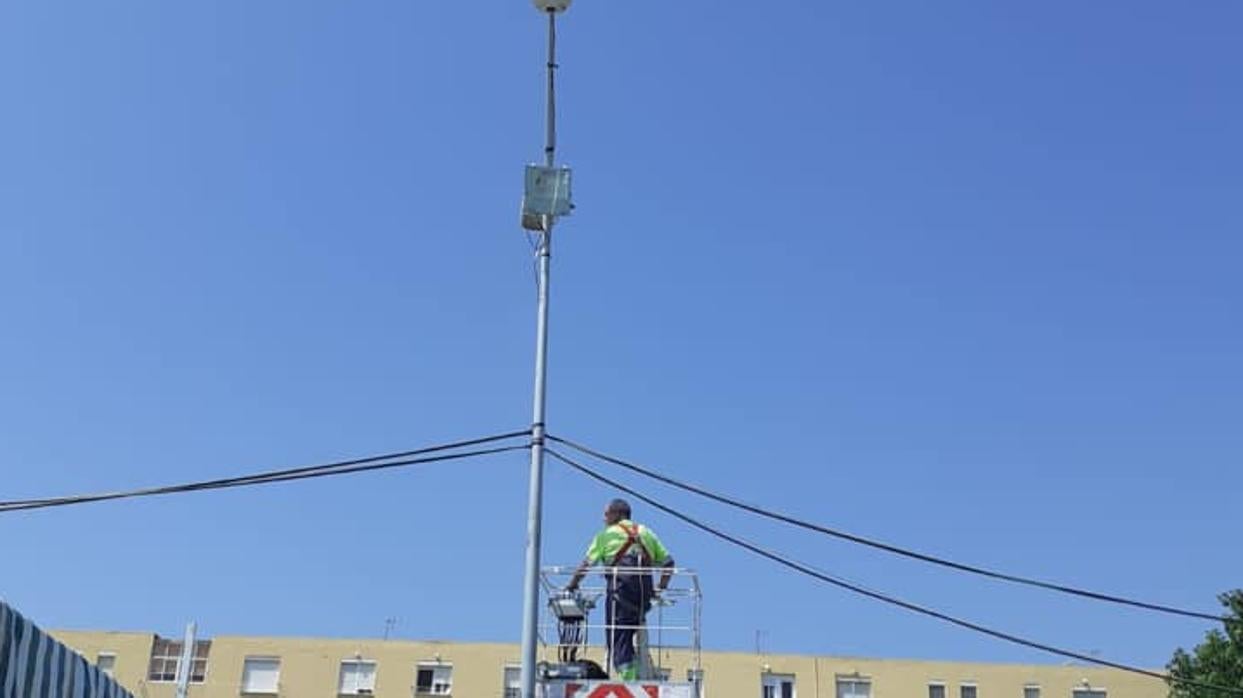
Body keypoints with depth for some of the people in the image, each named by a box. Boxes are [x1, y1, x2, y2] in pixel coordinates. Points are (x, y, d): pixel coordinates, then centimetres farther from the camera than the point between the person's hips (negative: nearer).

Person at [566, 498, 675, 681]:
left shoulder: (607, 534, 13)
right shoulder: (646, 532, 24)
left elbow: (587, 563, 6)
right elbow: (668, 561, 17)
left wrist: (572, 585, 15)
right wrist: (660, 588, 20)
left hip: (621, 585, -4)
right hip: (645, 588, 4)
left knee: (618, 638, -4)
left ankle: (628, 677, -15)